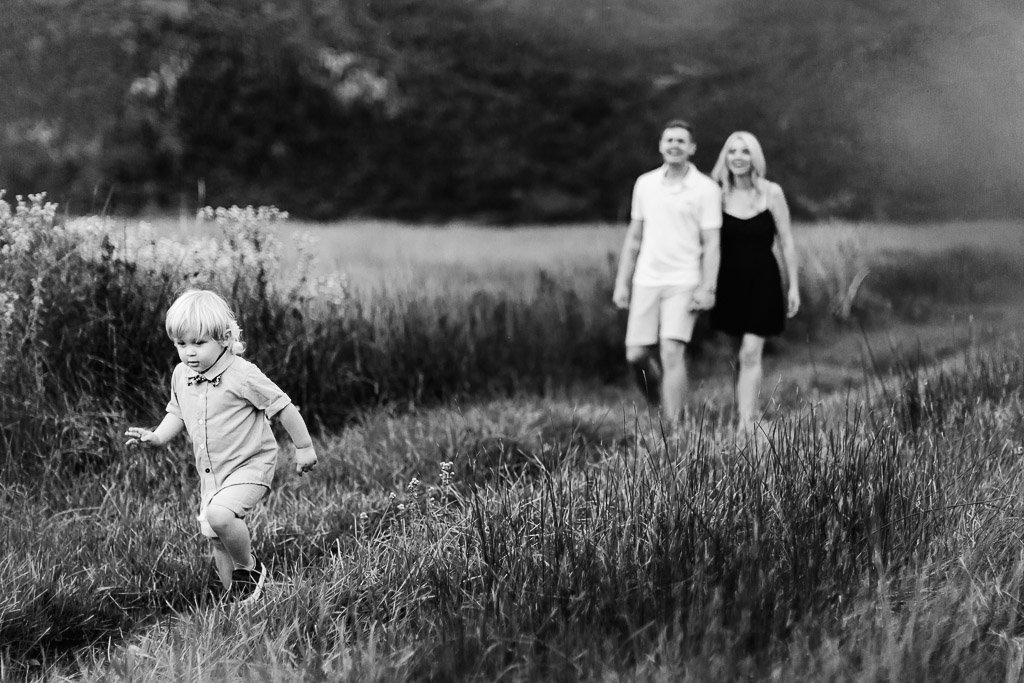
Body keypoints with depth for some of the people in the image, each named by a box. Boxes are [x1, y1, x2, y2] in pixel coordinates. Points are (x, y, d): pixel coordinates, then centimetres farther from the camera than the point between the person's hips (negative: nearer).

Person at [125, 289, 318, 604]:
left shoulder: (242, 375, -19)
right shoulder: (181, 376, 2)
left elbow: (283, 406, -12)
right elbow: (177, 413, 20)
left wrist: (304, 447, -5)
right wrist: (156, 437, 1)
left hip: (250, 464, -7)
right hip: (210, 473, 7)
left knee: (220, 514, -30)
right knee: (218, 542, 8)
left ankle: (249, 568, -6)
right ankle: (237, 599, 23)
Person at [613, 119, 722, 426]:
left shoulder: (706, 189, -3)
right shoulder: (645, 184, 10)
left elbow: (711, 243, -5)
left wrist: (707, 288, -14)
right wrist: (622, 282, 12)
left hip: (683, 283, -4)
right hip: (646, 281, 4)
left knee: (672, 352, -15)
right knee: (636, 355, 1)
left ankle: (673, 426, -11)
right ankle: (661, 405, 26)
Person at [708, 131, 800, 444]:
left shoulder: (771, 193, -4)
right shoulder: (719, 195, 1)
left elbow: (786, 242, 1)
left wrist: (793, 286, -1)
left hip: (762, 280, -3)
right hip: (730, 280, 3)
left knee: (750, 354, -11)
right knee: (739, 356, 12)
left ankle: (745, 427, -13)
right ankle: (743, 414, 24)